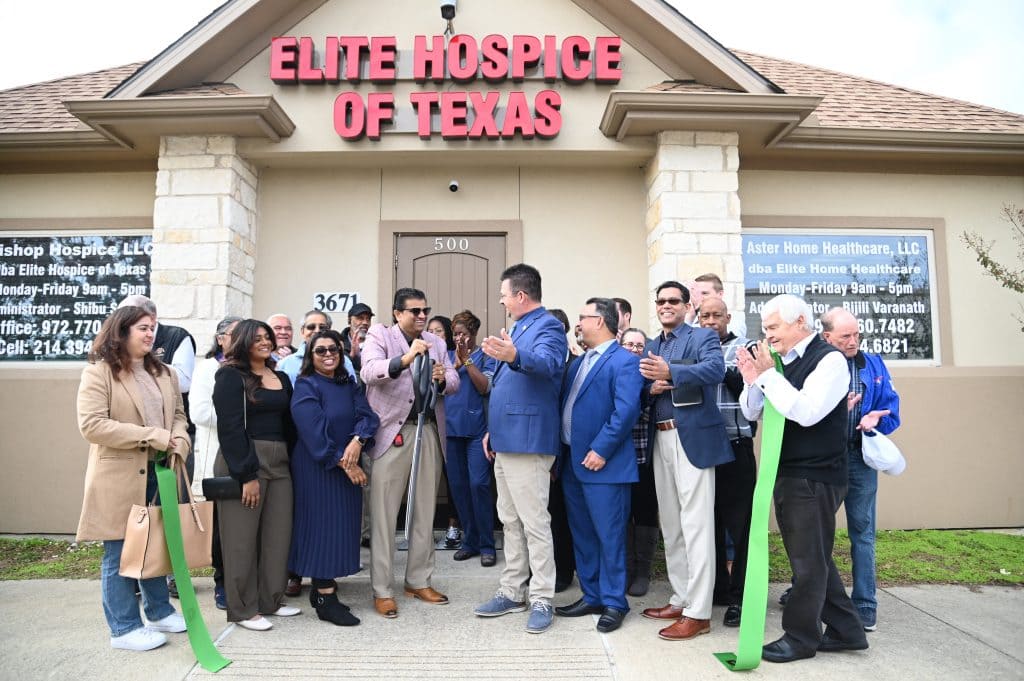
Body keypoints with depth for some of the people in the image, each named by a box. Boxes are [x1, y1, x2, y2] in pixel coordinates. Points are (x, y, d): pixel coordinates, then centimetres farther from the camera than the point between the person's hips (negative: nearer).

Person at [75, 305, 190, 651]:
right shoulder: (98, 372, -8)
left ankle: (159, 611, 32)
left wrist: (177, 445, -8)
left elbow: (178, 415, 15)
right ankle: (124, 627, 17)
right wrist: (153, 436, -20)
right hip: (119, 477, -6)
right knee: (120, 552, 4)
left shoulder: (164, 374, 12)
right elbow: (92, 425, -17)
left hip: (159, 473, 6)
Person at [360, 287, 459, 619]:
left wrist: (443, 379, -15)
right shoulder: (379, 335, 1)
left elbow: (455, 382, 8)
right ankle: (382, 590, 10)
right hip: (392, 432, -5)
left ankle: (419, 581, 24)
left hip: (429, 433, 5)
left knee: (425, 512, 12)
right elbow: (369, 372, -17)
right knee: (384, 514, 1)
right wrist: (405, 358, -33)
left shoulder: (436, 342, 15)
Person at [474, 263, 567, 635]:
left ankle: (541, 600, 9)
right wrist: (492, 430, 22)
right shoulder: (516, 328, 18)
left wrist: (514, 357, -53)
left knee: (534, 523, -2)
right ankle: (512, 592, 26)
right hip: (506, 440, 10)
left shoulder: (548, 327, -10)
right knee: (510, 521, 15)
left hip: (528, 440, -10)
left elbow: (546, 362, -33)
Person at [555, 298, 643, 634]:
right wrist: (561, 454, 10)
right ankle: (591, 596, 28)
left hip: (603, 464, -8)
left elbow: (626, 411, -18)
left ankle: (614, 603, 14)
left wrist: (600, 450, -19)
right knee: (582, 534, 15)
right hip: (572, 461, 9)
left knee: (609, 536, 1)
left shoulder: (624, 361, -9)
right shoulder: (578, 362, 17)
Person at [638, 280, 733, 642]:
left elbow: (716, 369, -21)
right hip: (660, 439, 7)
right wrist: (652, 388, -10)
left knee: (695, 524, -5)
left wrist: (670, 373, -35)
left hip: (693, 438, -7)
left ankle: (698, 612, 3)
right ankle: (681, 599, 26)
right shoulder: (651, 347, 18)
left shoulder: (703, 337, -1)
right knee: (670, 524, 13)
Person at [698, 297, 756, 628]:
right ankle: (717, 587, 25)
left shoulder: (744, 347, 1)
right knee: (709, 520, 12)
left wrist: (722, 365, -14)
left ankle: (739, 596, 9)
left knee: (739, 523, -1)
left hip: (735, 445, -3)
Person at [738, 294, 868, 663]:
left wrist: (768, 375, -22)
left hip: (815, 477, -8)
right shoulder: (781, 361, 8)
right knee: (812, 557, 17)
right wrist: (752, 381, -8)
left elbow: (807, 412, -26)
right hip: (786, 474, 8)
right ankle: (845, 630, 32)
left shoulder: (829, 359, -13)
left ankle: (800, 636, 19)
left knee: (808, 560, 4)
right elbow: (752, 413, 10)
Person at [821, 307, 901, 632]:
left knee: (862, 532, 7)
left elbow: (891, 410, 6)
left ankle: (865, 605, 17)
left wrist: (875, 419, -15)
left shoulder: (873, 365, 6)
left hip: (860, 458, 2)